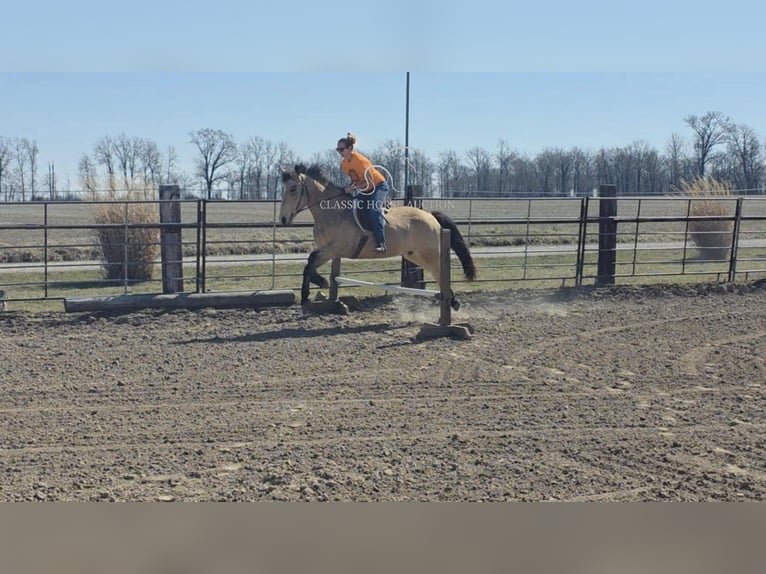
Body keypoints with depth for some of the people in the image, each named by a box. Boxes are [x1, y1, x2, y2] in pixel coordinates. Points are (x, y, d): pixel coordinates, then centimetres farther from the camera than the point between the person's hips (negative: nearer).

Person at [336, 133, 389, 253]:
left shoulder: (360, 160, -26)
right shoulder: (344, 164, -3)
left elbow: (370, 182, -26)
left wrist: (353, 187, -30)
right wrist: (349, 187, -10)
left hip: (379, 186, -9)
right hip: (364, 190, 9)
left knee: (374, 209, -31)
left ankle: (381, 243, -36)